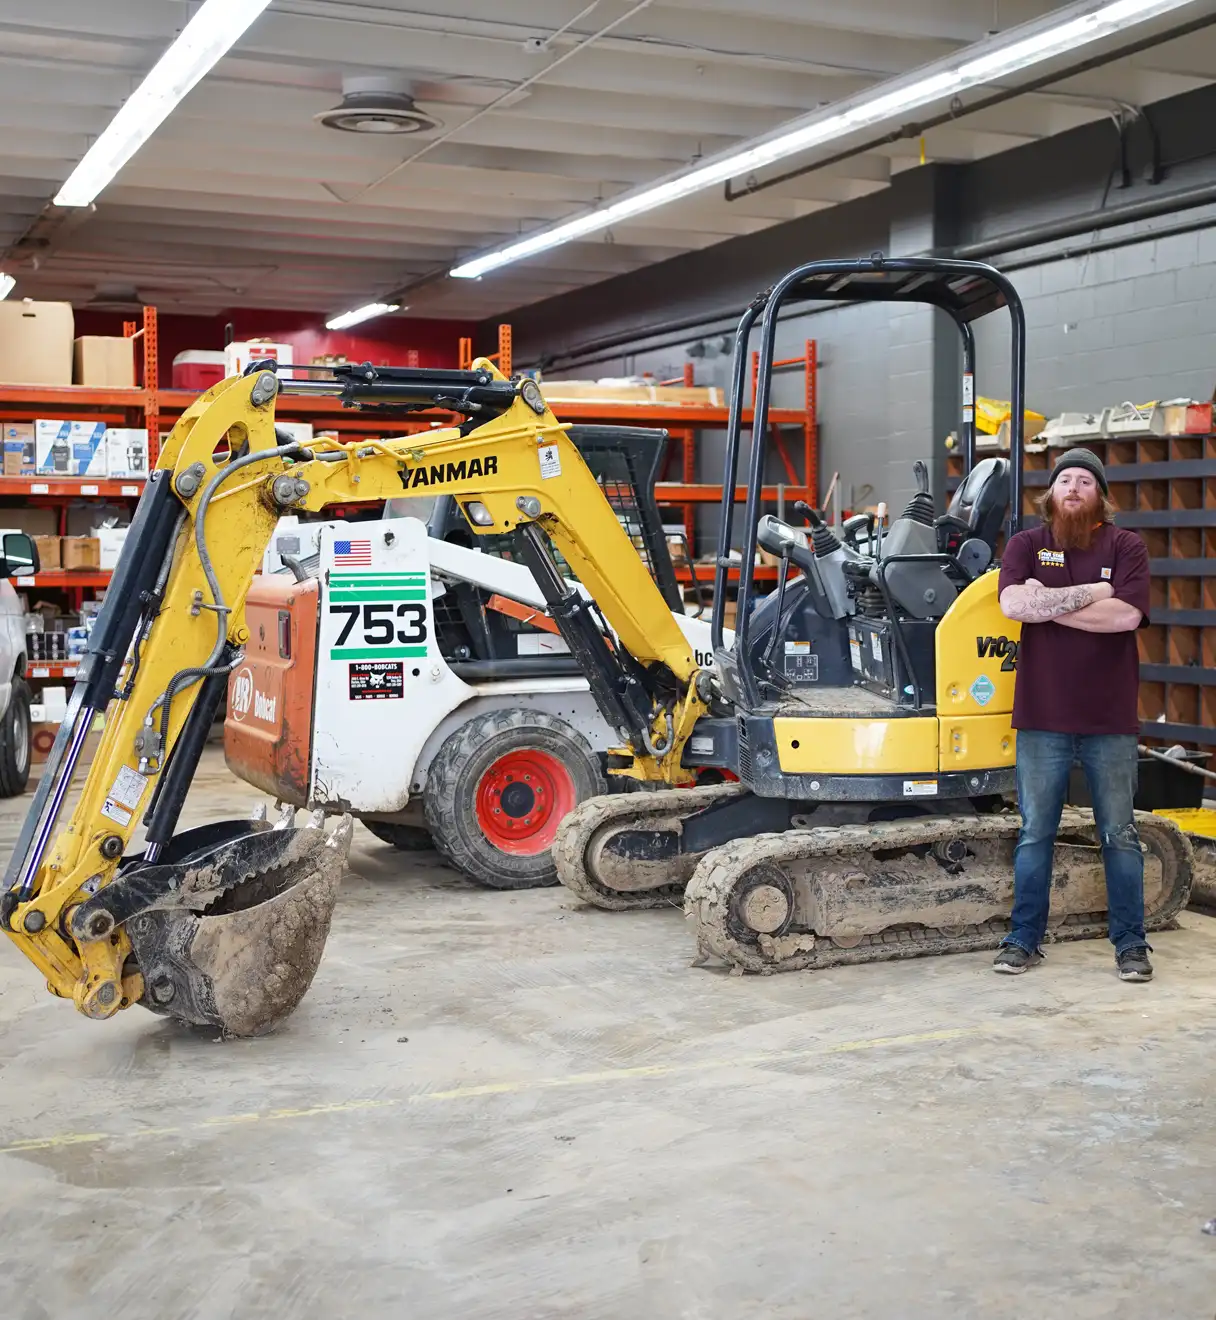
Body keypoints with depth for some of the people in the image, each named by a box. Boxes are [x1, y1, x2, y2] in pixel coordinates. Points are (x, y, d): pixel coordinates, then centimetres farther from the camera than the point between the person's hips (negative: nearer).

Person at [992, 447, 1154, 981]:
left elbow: (1126, 615, -14)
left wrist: (1047, 603, -12)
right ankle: (1024, 939, 18)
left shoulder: (1125, 546, 2)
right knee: (1035, 834, 8)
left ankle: (1130, 943, 17)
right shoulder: (1026, 545, 6)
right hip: (1042, 718, 1)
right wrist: (1091, 591, -13)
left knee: (1120, 835, 7)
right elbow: (1013, 603, -13)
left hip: (1110, 720, 0)